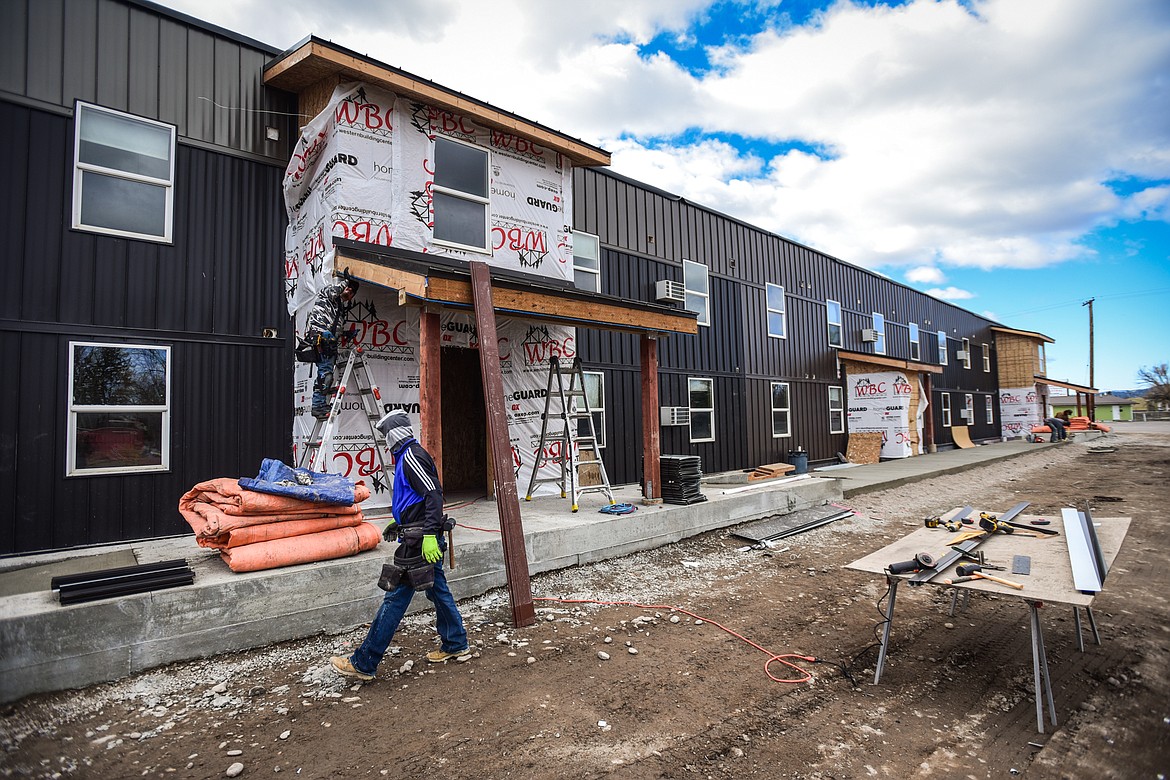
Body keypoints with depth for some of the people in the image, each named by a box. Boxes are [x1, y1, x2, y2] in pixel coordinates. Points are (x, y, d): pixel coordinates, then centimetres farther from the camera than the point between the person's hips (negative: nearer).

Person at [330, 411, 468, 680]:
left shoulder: (411, 456, -15)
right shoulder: (409, 455, 17)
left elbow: (433, 493, -24)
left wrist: (429, 534, -29)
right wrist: (398, 521, 34)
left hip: (419, 541, -10)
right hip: (426, 538, 10)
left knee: (395, 599, -3)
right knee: (438, 590, 17)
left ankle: (363, 664, 5)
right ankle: (455, 644, 30)